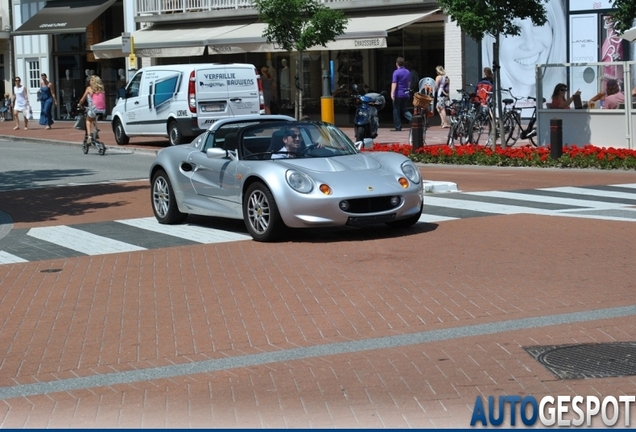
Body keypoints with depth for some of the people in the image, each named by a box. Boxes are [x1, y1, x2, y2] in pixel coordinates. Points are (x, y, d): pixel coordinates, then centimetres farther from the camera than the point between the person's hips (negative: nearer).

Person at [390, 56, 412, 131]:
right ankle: (413, 119, -8)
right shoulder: (407, 72, 9)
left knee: (396, 110, 5)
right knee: (403, 109, 15)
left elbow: (394, 83, -20)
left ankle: (397, 127, 8)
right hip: (406, 94, 6)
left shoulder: (396, 72, -12)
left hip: (398, 94, -6)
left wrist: (392, 93, -24)